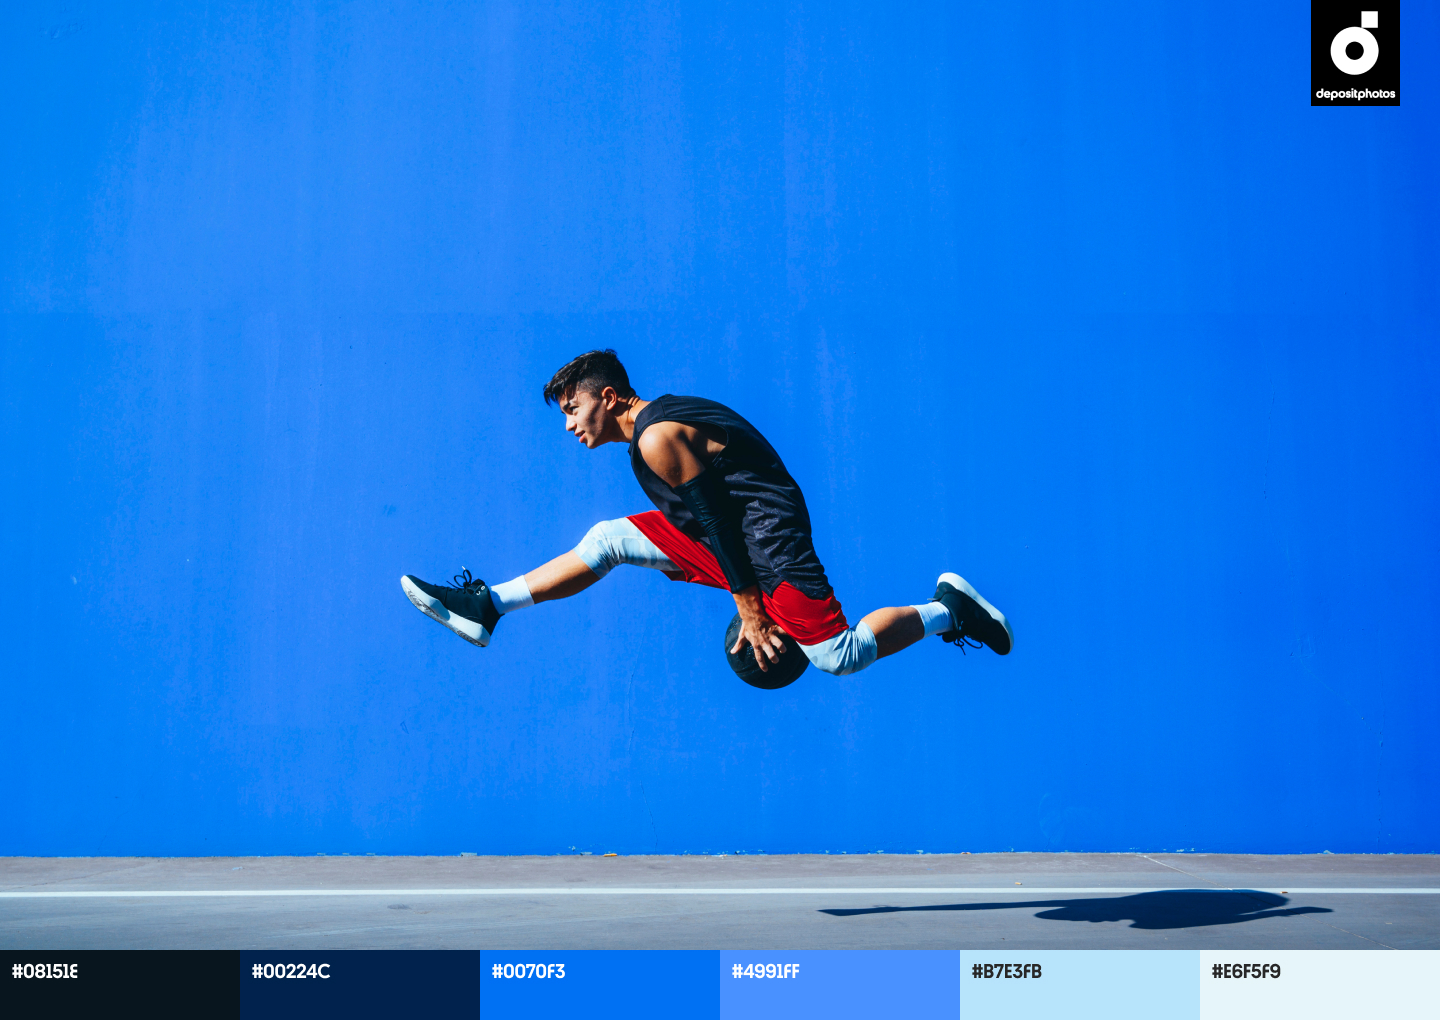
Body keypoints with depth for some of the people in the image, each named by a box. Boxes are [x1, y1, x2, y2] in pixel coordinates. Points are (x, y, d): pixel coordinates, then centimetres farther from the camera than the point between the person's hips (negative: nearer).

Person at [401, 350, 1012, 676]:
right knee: (607, 540, 4)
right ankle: (485, 607, 5)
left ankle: (947, 609, 5)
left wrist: (749, 608, -17)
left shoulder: (658, 437, -20)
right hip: (725, 533, 10)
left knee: (840, 657, -12)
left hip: (766, 540, -10)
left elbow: (717, 520, -20)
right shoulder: (659, 420, 11)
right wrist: (748, 598, 18)